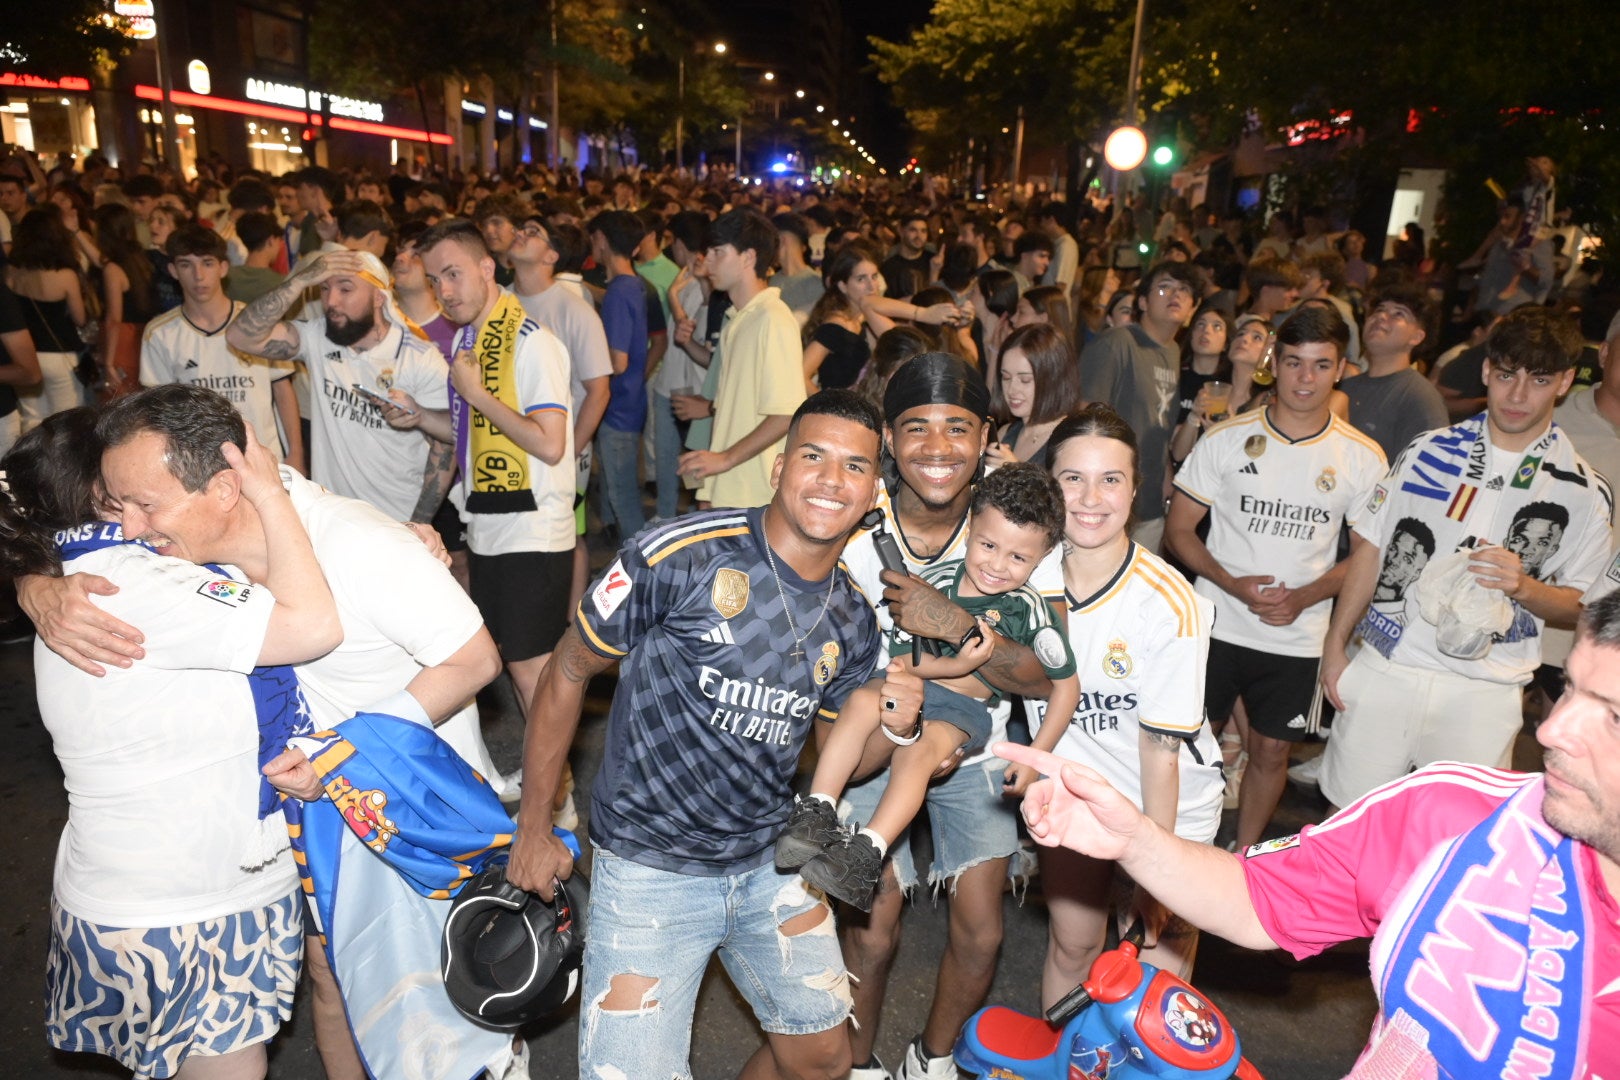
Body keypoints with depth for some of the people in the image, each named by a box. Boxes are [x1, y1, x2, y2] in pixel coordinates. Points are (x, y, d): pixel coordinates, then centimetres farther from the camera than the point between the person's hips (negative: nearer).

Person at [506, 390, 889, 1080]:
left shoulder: (854, 622, -2)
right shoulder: (681, 557, -19)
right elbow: (567, 673, -9)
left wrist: (894, 726, -13)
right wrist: (533, 829, -4)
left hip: (771, 864, 5)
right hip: (650, 869, -5)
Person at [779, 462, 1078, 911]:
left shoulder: (1030, 611, -7)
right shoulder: (938, 583, -5)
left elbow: (1066, 684, 1)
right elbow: (903, 657, -3)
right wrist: (958, 667, -19)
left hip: (965, 710, -2)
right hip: (909, 685, 2)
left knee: (918, 750, -32)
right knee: (863, 701, -30)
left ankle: (866, 853, -34)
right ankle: (816, 813, -28)